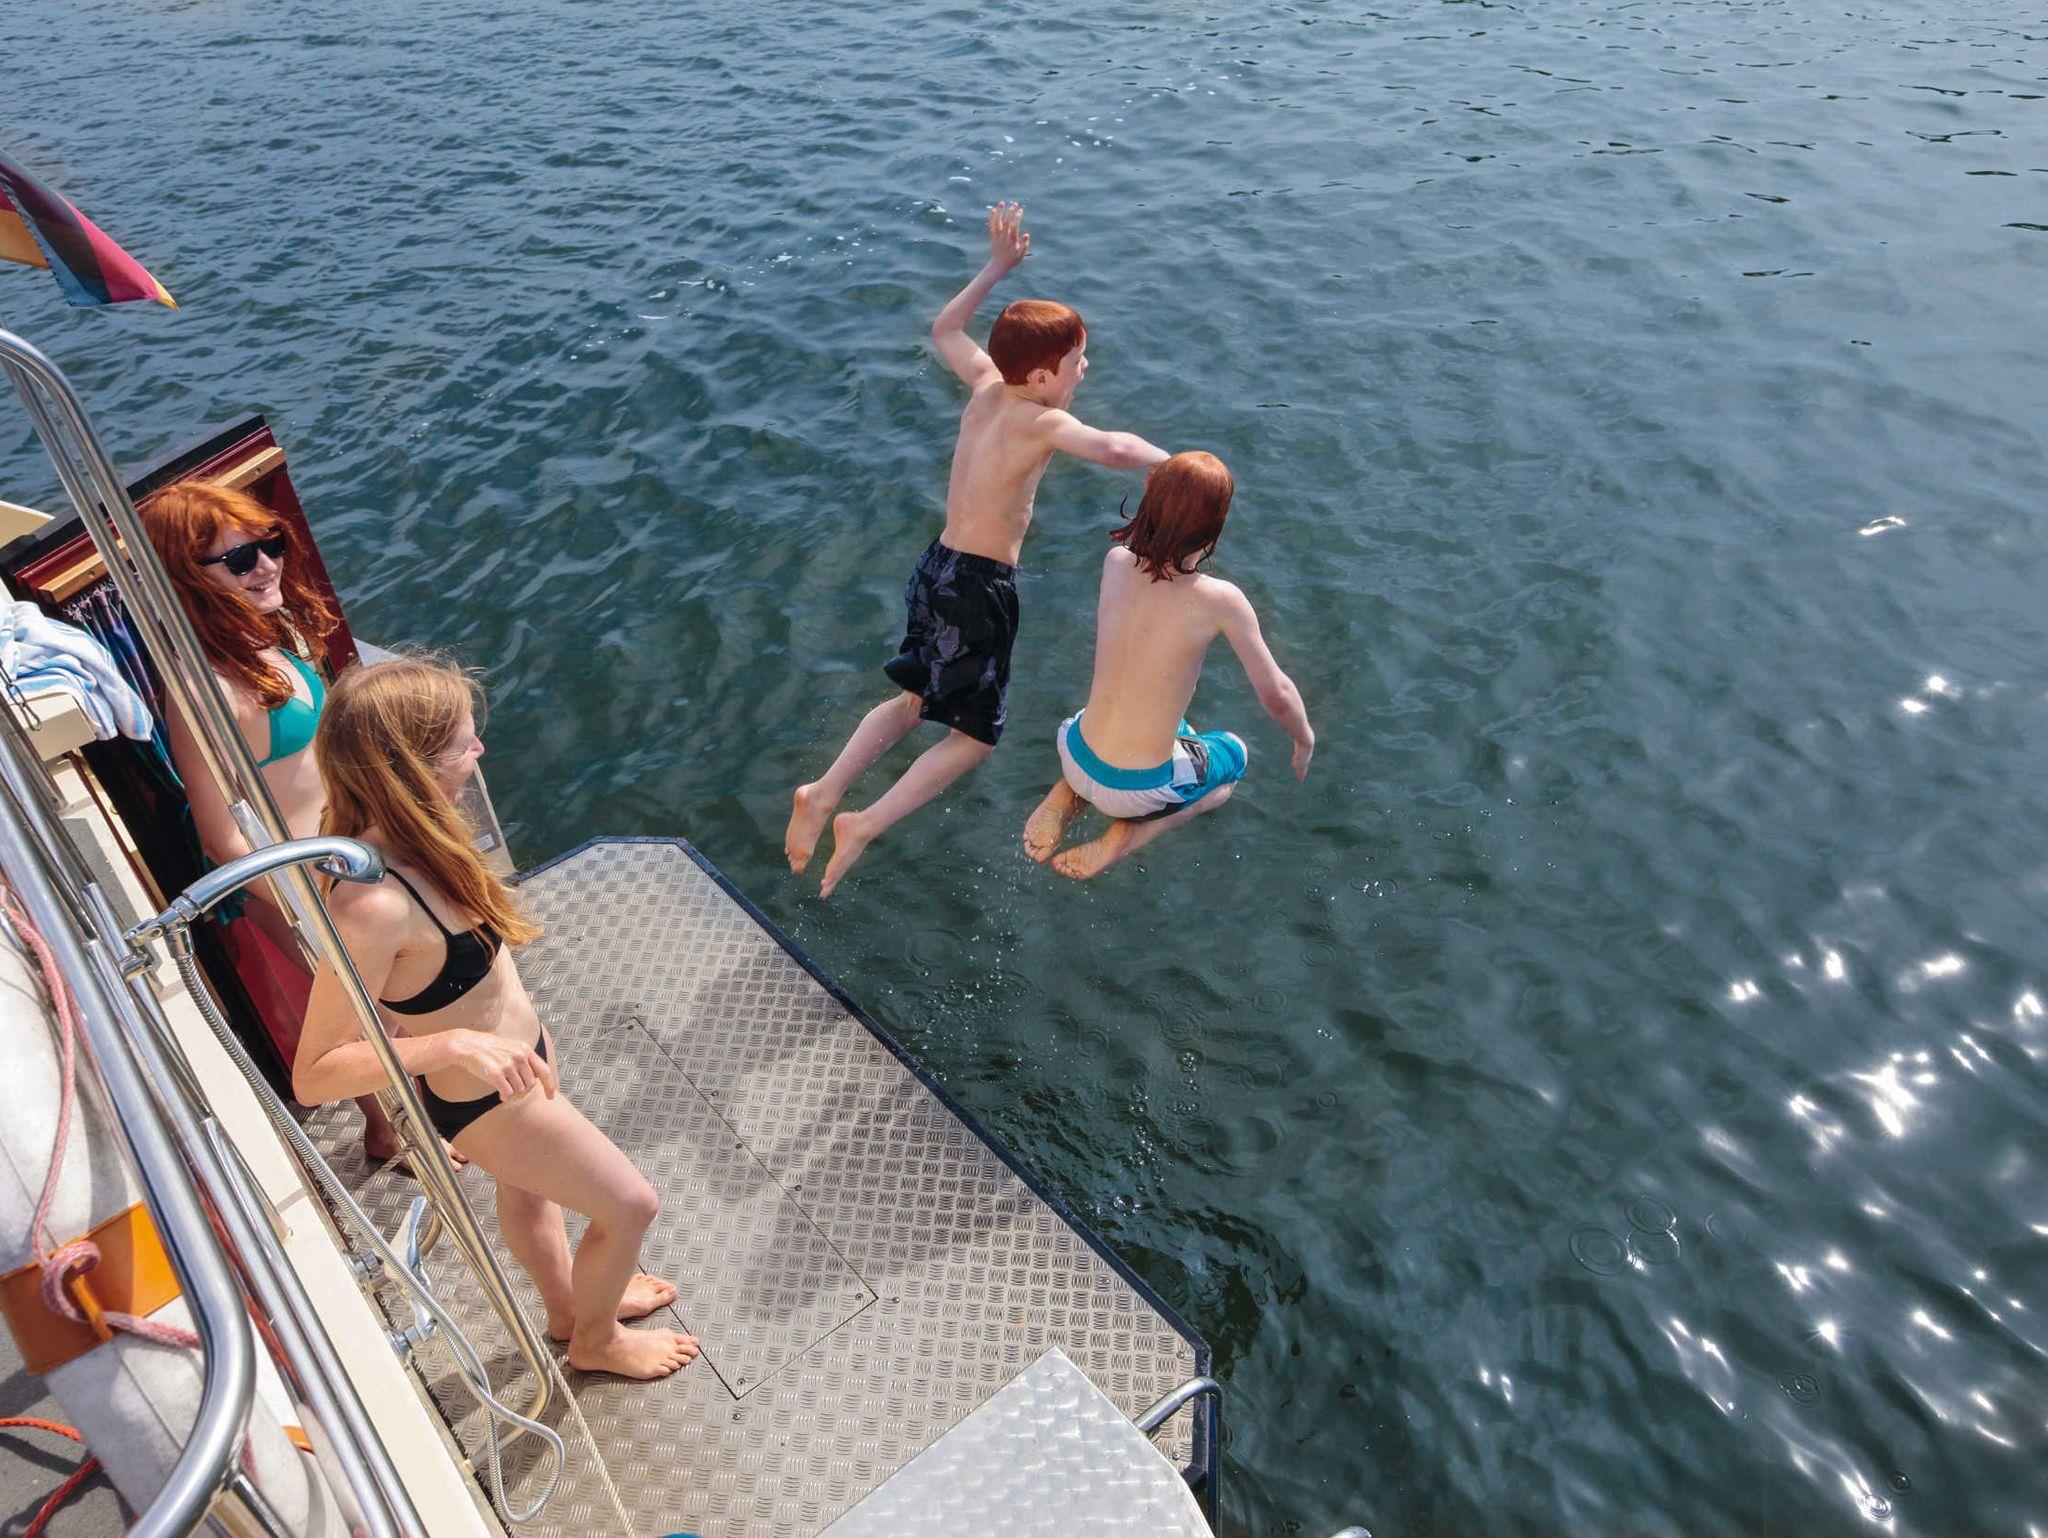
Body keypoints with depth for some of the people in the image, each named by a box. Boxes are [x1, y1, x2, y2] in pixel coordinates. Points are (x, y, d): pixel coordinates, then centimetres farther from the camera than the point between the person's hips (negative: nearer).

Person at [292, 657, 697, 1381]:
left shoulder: (398, 833, -15)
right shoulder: (371, 905, -40)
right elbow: (313, 1076, -34)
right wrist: (453, 1044, -41)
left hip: (518, 1046, 8)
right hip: (486, 1100, -8)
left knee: (526, 1186, 32)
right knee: (629, 1204, 12)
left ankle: (568, 1303, 62)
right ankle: (596, 1340, 43)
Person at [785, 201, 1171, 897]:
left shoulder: (987, 387, 3)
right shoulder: (1039, 420, -18)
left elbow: (945, 329, 23)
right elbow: (1113, 449, -36)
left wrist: (996, 268, 26)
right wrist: (1164, 461, -15)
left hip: (939, 566, 8)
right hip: (980, 586, -8)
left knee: (914, 699, 25)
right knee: (976, 734, 8)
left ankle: (826, 792, 12)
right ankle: (866, 823, 0)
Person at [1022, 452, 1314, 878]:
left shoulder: (1115, 563, -8)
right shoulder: (1221, 600, -21)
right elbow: (1276, 694, -9)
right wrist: (1305, 742, 9)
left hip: (1077, 756, 5)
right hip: (1138, 789, -4)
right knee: (1233, 754, 28)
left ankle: (1066, 796, 13)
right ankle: (1128, 834, 4)